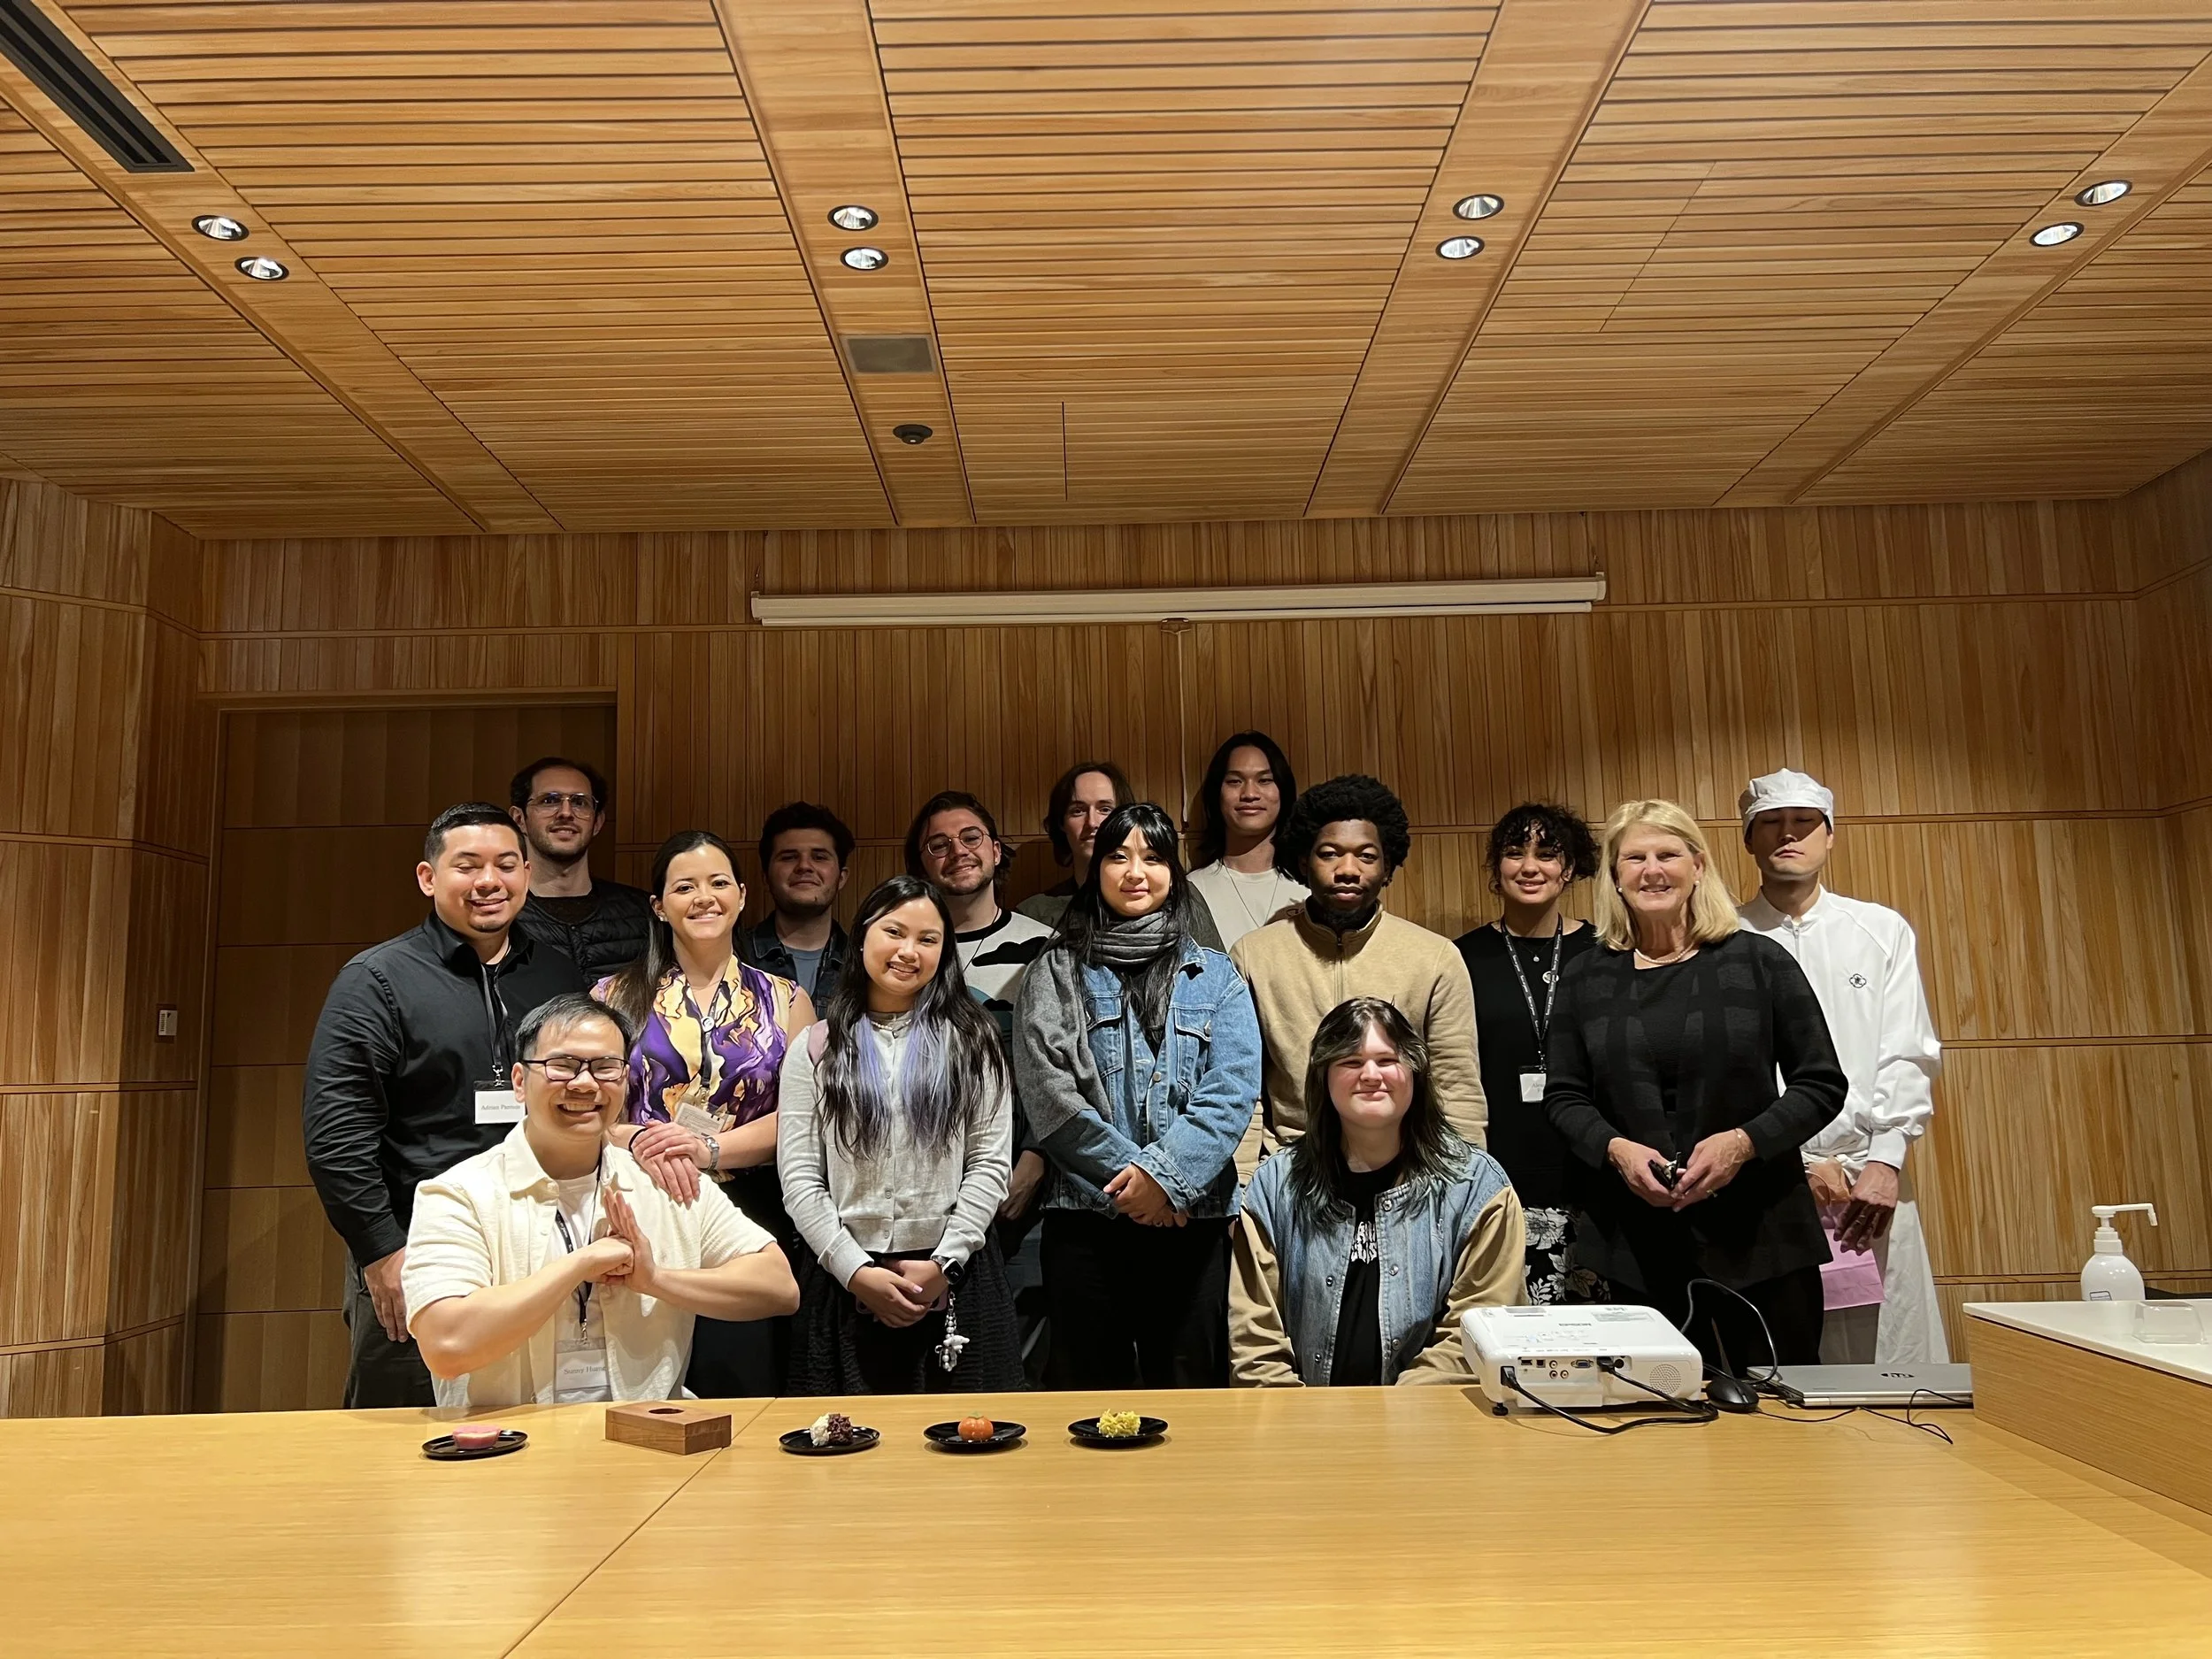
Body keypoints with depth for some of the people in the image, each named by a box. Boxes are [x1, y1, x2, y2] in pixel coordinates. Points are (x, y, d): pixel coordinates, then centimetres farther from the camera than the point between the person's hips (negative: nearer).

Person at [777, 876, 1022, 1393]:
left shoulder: (969, 1039, 6)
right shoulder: (816, 1050, 6)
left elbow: (991, 1162, 0)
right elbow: (799, 1178, -1)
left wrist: (944, 1262, -10)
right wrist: (856, 1271, -10)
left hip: (953, 1278, 0)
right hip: (844, 1279, 0)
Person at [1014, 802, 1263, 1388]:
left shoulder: (1215, 975, 10)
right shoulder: (1056, 974, 7)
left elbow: (1232, 1091, -2)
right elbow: (1048, 1093, -4)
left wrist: (1166, 1174, -15)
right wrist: (1128, 1173, -11)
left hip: (1192, 1216, 1)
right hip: (1084, 1215, 0)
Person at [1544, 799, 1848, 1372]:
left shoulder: (1759, 961, 1)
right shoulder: (1587, 980, 7)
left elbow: (1823, 1085, 1)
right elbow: (1563, 1096, 9)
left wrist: (1744, 1142, -14)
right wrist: (1615, 1148, -11)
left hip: (1759, 1233, -1)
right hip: (1634, 1240, 1)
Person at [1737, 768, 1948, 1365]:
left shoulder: (1883, 931, 10)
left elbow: (1907, 1057, 4)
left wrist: (1884, 1162, -7)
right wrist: (1800, 1163, -8)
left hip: (1871, 1180, 2)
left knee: (1895, 1361, 0)